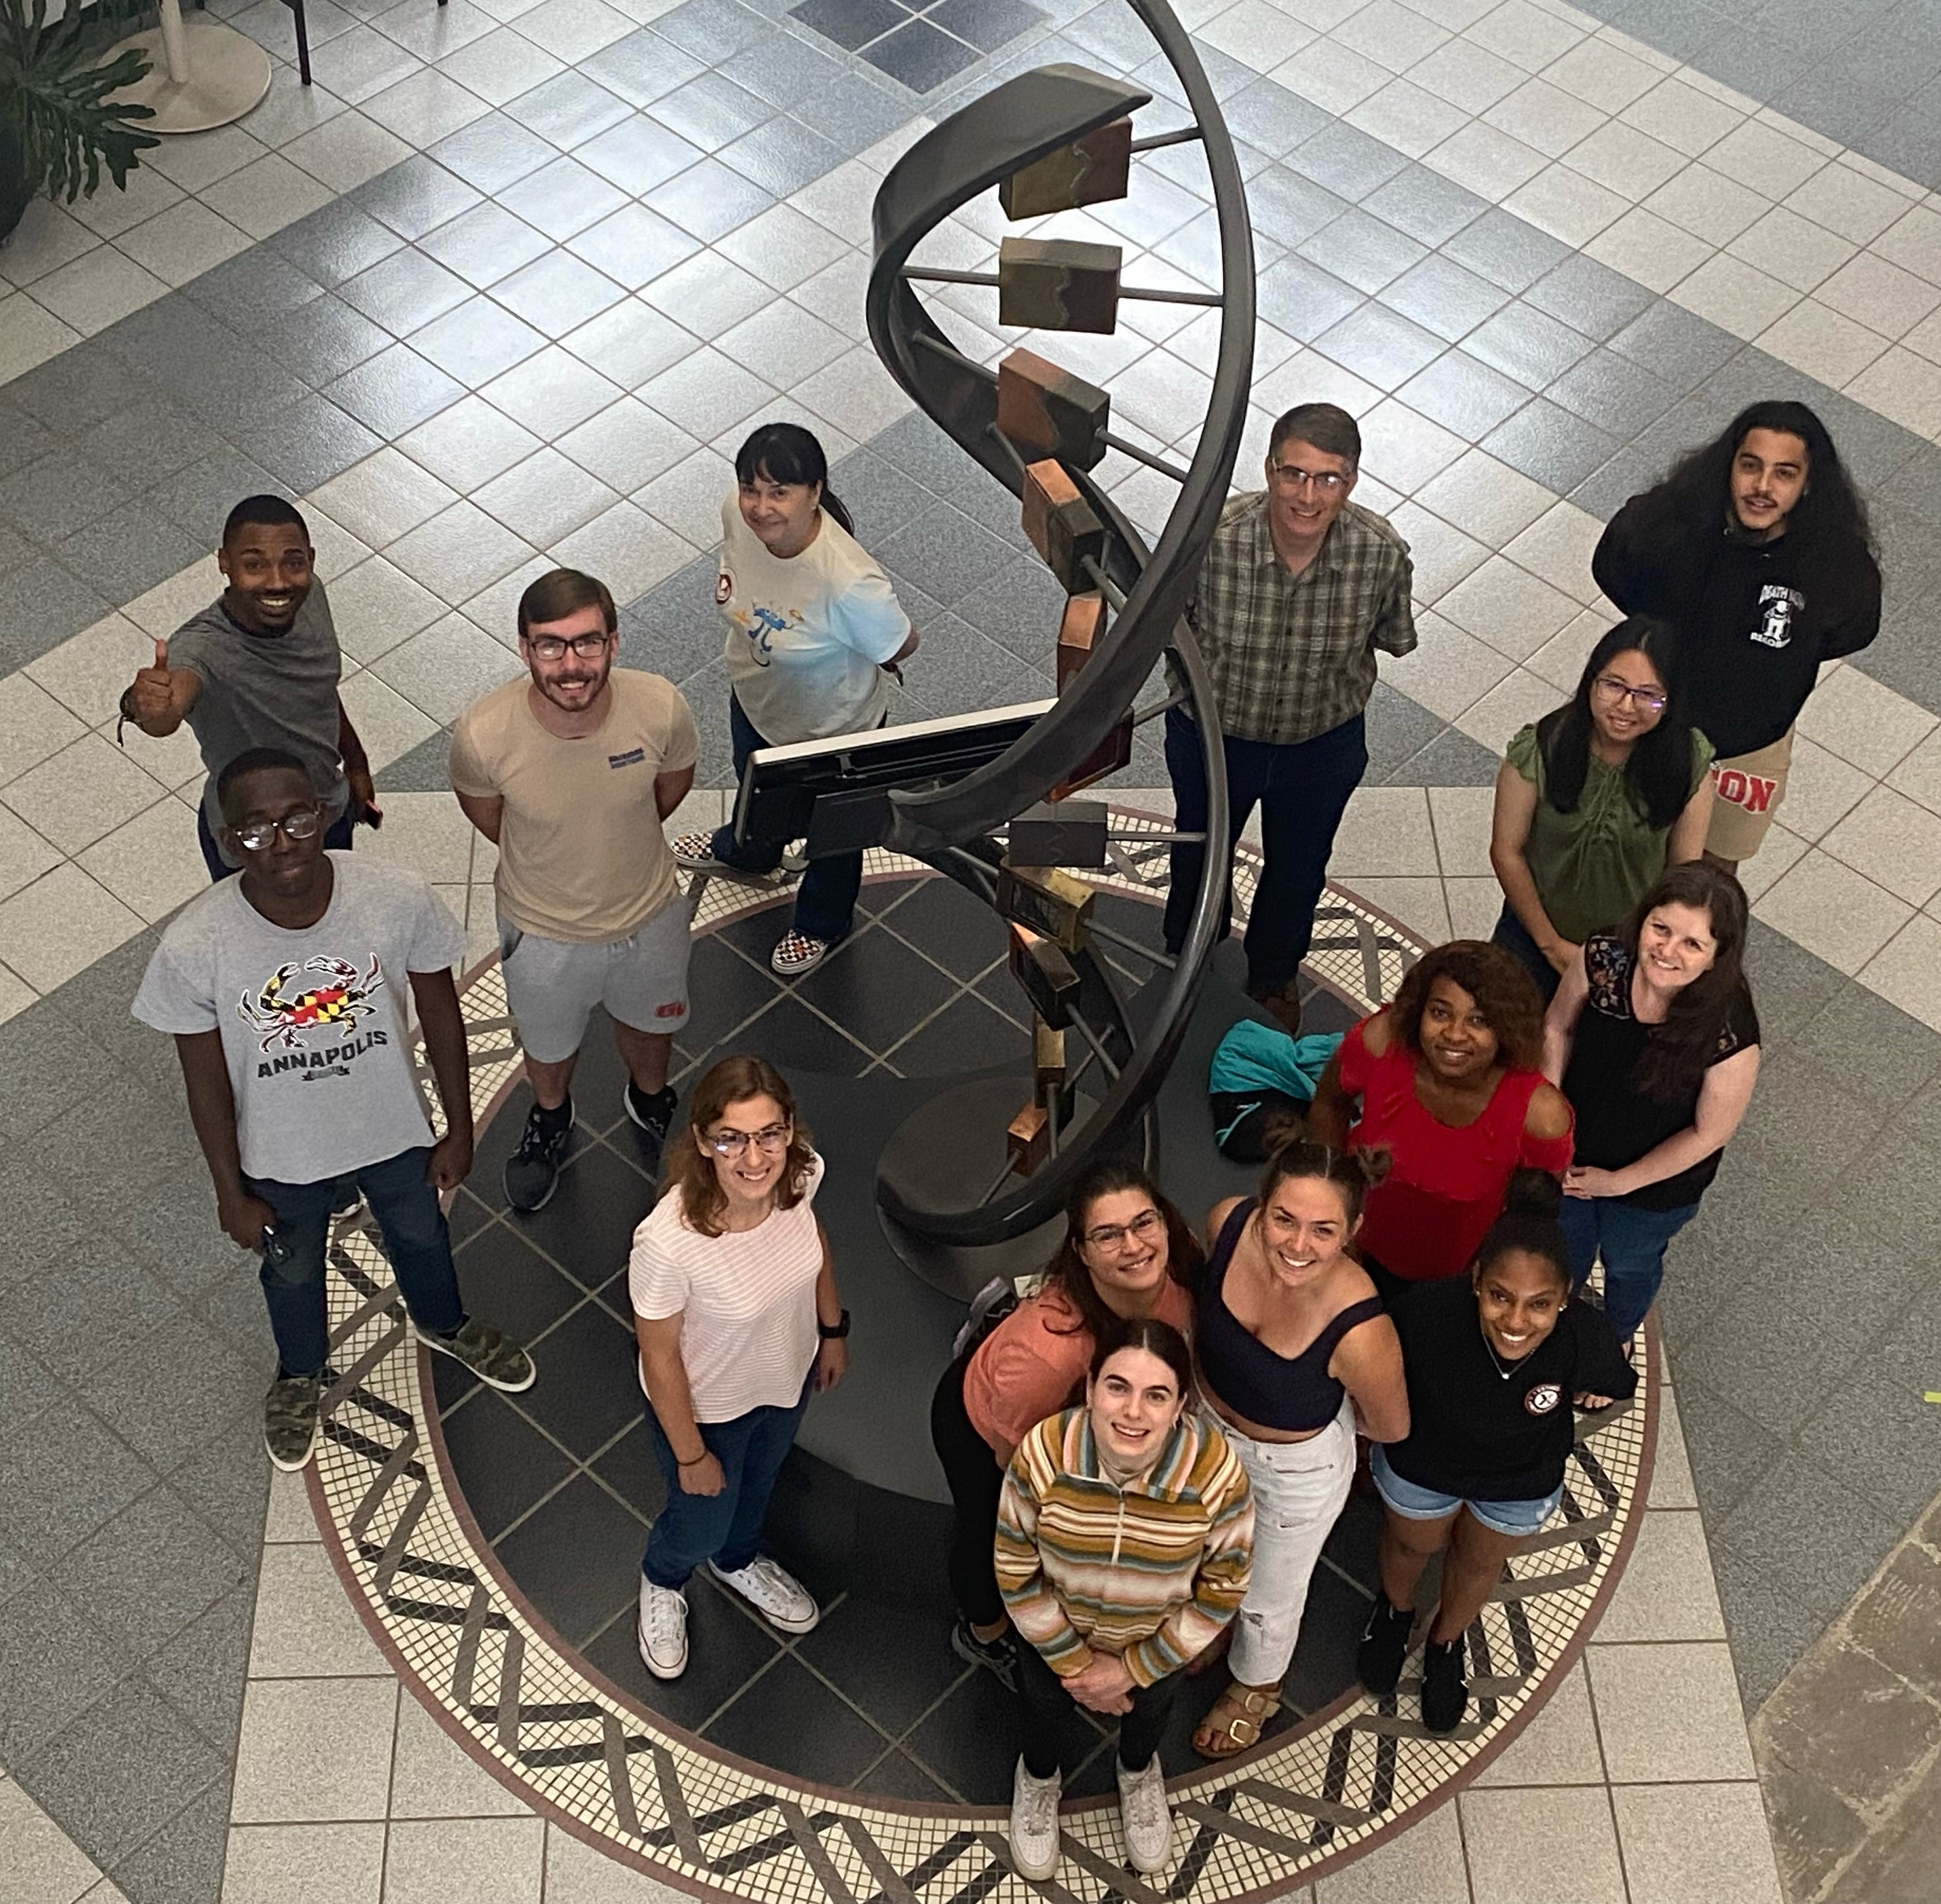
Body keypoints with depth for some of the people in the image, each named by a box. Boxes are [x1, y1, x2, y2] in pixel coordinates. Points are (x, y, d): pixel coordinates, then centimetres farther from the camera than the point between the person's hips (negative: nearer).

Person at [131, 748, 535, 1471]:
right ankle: (300, 1372, 63)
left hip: (395, 1130, 1)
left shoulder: (399, 898, -29)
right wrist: (231, 1194, -5)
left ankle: (443, 1323, 66)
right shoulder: (194, 947, -32)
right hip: (283, 1157, -1)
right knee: (291, 1271, 29)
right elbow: (206, 1080, -15)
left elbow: (440, 1011, -11)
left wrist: (459, 1130, -1)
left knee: (420, 1235, 31)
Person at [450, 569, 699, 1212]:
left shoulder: (661, 708, -31)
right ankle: (550, 1115, 63)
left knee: (649, 1024, 31)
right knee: (549, 1046, 29)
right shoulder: (483, 734, -34)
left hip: (650, 915, 1)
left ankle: (649, 1098, 65)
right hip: (543, 930, -1)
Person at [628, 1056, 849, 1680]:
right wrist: (691, 1456, -11)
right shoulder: (667, 1243, -44)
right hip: (706, 1408, -4)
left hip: (787, 1377, 4)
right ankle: (662, 1583, 63)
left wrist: (833, 1328, 10)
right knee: (702, 1525, 26)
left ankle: (738, 1563, 70)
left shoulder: (801, 1173, -30)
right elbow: (659, 1357, -25)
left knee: (759, 1483, 35)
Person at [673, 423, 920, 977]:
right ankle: (747, 852, 73)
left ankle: (822, 923, 59)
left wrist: (842, 667, -7)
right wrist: (761, 643, 6)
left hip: (832, 729, -5)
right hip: (752, 696, 5)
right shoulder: (738, 514, -27)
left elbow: (902, 646, -25)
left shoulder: (849, 583, -45)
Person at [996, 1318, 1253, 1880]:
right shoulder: (1043, 1454, -37)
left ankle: (1138, 1772, 68)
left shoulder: (1216, 1472, -38)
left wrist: (1135, 1667, -13)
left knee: (1150, 1706, 32)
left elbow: (1223, 1589, -20)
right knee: (1044, 1703, 31)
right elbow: (1016, 1572, -20)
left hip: (1158, 1638, 0)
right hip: (1057, 1629, 0)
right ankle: (1038, 1777, 66)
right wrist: (1073, 1661, -11)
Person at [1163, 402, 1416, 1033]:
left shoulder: (1383, 553, -29)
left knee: (1297, 874, 28)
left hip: (1324, 745, 1)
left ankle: (1273, 977, 60)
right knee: (1199, 859, 28)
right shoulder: (1210, 537, -34)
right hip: (1214, 734, -1)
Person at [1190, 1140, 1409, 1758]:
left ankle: (1257, 1688, 60)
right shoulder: (1228, 1222, -31)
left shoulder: (1360, 1333, -42)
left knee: (1269, 1597, 26)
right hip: (1207, 1427, 4)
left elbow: (1391, 1427, -19)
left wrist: (1310, 1409, -7)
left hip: (1296, 1469, -4)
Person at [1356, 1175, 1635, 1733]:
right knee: (1412, 1545, 32)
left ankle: (1445, 1643, 65)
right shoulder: (1428, 1313, -43)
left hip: (1521, 1484, 1)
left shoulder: (1585, 1338, -39)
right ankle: (1395, 1611, 68)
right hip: (1421, 1465, -1)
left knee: (1479, 1565, 32)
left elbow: (1609, 1389, -13)